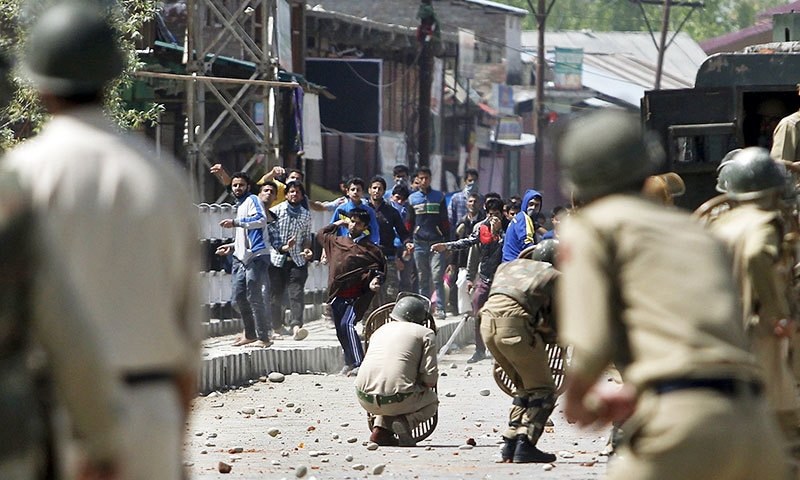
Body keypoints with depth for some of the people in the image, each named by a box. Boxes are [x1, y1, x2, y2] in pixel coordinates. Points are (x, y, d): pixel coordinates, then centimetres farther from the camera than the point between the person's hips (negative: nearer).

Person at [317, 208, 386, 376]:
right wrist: (336, 224, 23)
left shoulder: (371, 249, -1)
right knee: (340, 330, 10)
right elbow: (321, 235, 32)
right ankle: (350, 362, 26)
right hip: (338, 296, 6)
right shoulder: (337, 242, 13)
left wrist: (374, 281, -15)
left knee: (347, 324, -22)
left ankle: (359, 364, -25)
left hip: (356, 296, -6)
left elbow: (380, 269, 3)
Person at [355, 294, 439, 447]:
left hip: (364, 399, 5)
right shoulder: (426, 334, 7)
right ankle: (405, 421, -4)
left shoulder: (380, 330, 24)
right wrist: (420, 385, 19)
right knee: (431, 401, 26)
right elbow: (430, 378, -3)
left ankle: (381, 429, 11)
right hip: (395, 399, -5)